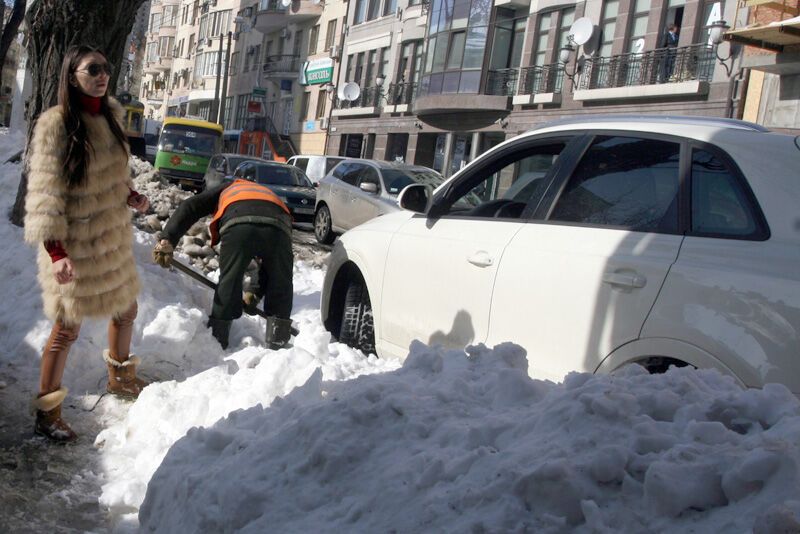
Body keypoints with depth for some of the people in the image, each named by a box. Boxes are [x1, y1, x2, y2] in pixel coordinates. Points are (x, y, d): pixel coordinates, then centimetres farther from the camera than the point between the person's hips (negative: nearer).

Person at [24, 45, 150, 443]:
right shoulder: (55, 123, -18)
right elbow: (44, 192, -19)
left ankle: (120, 377, 45)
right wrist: (55, 252, -25)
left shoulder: (110, 115, 4)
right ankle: (46, 413, 17)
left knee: (126, 310, 20)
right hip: (75, 244, -7)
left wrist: (132, 196, 0)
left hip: (114, 238, 7)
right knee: (68, 328, 2)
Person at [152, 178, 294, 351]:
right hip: (278, 229, 1)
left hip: (237, 226, -1)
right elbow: (273, 259, 38)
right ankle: (277, 343, 22)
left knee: (228, 281, 15)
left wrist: (167, 239, 10)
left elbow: (189, 207, 20)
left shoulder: (227, 188, 40)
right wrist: (258, 291, 41)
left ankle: (216, 340, 26)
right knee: (280, 285, 18)